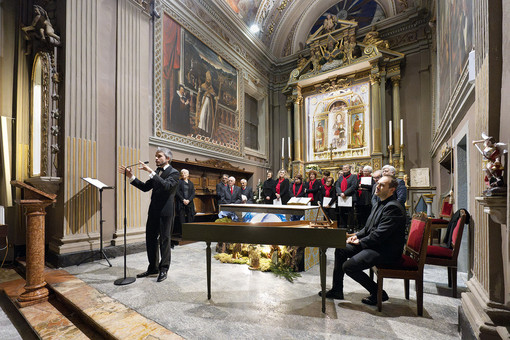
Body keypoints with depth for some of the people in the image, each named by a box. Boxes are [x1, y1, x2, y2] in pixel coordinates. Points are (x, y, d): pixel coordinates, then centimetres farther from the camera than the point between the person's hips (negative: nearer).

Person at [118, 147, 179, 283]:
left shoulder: (174, 173, -9)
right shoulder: (156, 172, 14)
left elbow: (166, 185, -28)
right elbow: (145, 187, 12)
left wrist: (150, 171, -31)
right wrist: (130, 176, 3)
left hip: (165, 212, -8)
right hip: (153, 211, 8)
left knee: (164, 240, 3)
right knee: (150, 239, 14)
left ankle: (164, 269, 18)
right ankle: (152, 267, 29)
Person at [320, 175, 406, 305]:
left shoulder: (393, 207, -19)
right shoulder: (379, 204, 13)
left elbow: (380, 235, -24)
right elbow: (368, 227, 19)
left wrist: (360, 242, -14)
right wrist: (357, 236, 4)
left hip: (387, 250, -10)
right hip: (373, 244, 10)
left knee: (348, 266, -19)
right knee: (341, 250, 6)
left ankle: (378, 293, 3)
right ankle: (337, 290, 15)